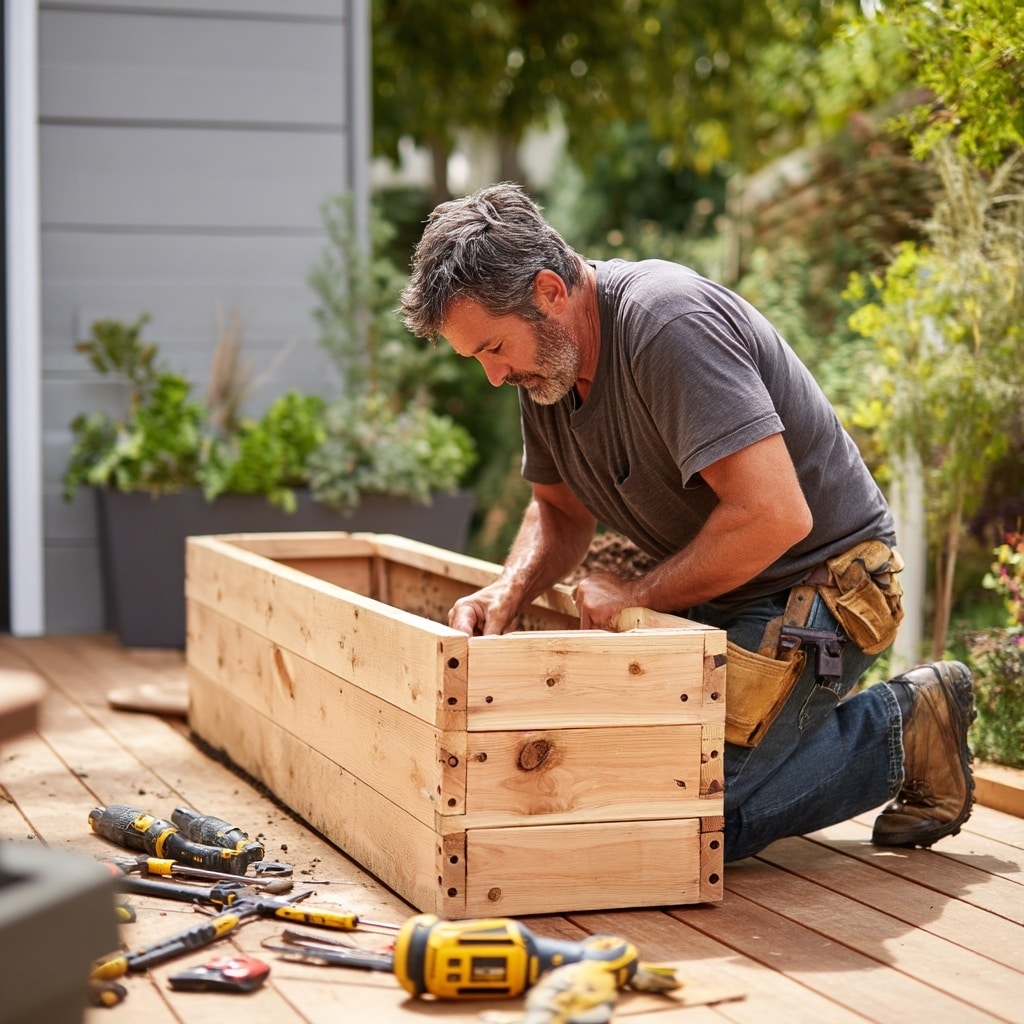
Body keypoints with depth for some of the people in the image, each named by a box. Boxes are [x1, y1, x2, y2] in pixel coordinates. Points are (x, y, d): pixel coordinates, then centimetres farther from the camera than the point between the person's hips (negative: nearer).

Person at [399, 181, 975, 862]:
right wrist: (510, 590, -8)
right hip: (713, 596, 9)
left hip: (816, 582, -9)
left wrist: (637, 597, -21)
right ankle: (816, 711, 19)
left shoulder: (669, 325, -28)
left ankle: (904, 732, 2)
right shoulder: (544, 356, 0)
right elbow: (561, 510, 14)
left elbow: (774, 516, -34)